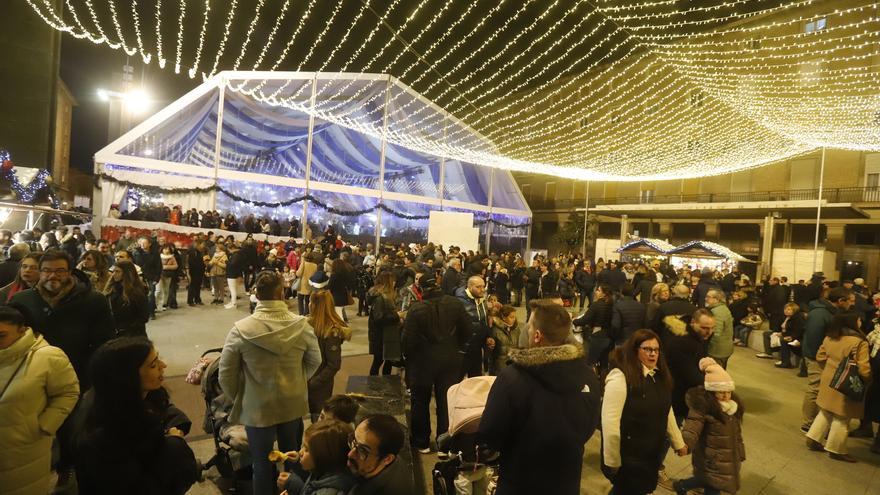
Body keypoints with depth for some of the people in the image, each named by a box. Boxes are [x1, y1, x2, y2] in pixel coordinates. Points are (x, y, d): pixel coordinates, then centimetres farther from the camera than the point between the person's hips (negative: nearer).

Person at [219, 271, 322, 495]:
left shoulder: (241, 330, -19)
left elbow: (226, 374, -10)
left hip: (257, 407, -2)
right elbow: (315, 361, -1)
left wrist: (237, 398, 8)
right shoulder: (302, 325, -14)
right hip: (293, 404, 2)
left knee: (262, 463, 18)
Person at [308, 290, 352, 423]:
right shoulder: (311, 322, -2)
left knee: (319, 418, 11)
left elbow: (334, 365, -20)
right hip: (306, 379, 6)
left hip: (319, 386, -6)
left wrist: (312, 383, -19)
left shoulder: (332, 331, -23)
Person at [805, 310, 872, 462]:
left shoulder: (829, 337, 1)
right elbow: (864, 369, -21)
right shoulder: (859, 343, -20)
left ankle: (813, 439, 24)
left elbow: (820, 357, 8)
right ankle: (836, 450, 19)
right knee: (841, 419, 8)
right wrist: (868, 381, -2)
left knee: (826, 412, 21)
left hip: (828, 382, 6)